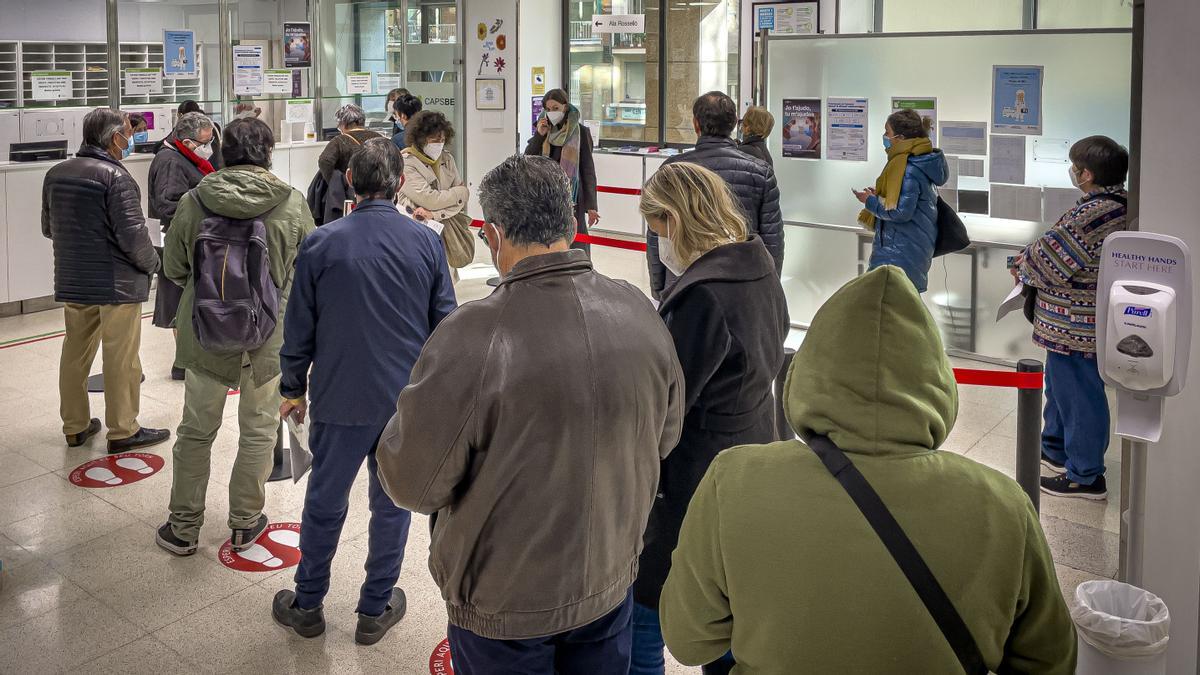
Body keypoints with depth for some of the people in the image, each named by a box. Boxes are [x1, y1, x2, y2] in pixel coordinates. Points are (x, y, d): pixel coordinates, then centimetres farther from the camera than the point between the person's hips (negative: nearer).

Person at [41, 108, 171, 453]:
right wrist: (152, 263, -3)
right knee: (121, 359, 1)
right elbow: (132, 234, -20)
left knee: (75, 353, 15)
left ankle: (75, 426, 25)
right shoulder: (115, 177, -17)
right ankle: (123, 431, 8)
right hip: (117, 283, -7)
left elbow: (48, 228, 15)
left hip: (71, 281, 7)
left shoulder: (56, 174, 7)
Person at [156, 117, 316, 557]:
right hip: (269, 335, -1)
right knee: (258, 430, 15)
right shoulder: (291, 205, -12)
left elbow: (173, 268, 1)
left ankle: (183, 527, 25)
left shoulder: (193, 202, -9)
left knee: (196, 430, 15)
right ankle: (245, 524, 26)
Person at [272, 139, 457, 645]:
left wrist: (293, 387, 13)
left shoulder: (321, 244, -7)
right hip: (409, 398, 1)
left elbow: (299, 328, -1)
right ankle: (376, 609, 24)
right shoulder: (427, 242, -4)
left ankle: (307, 605, 29)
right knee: (392, 503, 13)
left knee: (324, 502, 14)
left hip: (340, 399, 0)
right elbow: (445, 323, 2)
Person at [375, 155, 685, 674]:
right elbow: (664, 438, 2)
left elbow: (412, 484, -20)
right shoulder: (639, 311, -13)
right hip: (611, 582, 4)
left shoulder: (471, 337, -29)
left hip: (504, 602, -3)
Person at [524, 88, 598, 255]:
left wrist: (591, 206, -6)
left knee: (575, 245, -6)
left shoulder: (580, 132, -3)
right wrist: (539, 135, -7)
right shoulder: (544, 130, 9)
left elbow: (588, 169, -2)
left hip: (571, 197, -4)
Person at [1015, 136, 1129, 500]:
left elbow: (1049, 259, -22)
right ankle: (1055, 449, 42)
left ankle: (1085, 476, 14)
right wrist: (1033, 258, 3)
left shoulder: (1091, 214, -27)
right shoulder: (1122, 204, 5)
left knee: (1079, 394, 2)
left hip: (1074, 325, -10)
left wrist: (1025, 268, -1)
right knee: (1059, 384, 25)